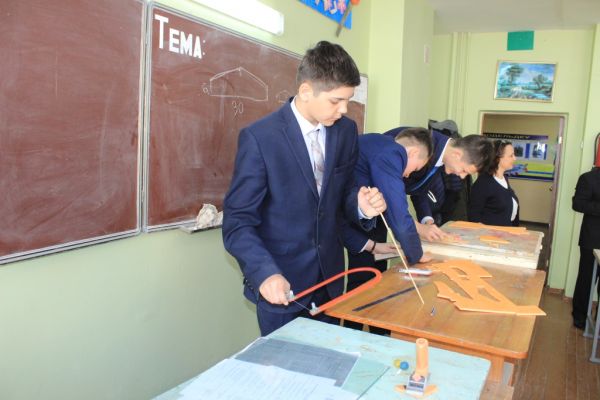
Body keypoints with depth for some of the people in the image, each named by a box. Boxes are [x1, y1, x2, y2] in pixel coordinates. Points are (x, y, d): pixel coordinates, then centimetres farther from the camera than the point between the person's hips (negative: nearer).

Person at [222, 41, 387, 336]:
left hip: (329, 280, 5)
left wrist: (361, 206, -13)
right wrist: (265, 273, -29)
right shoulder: (259, 138, -17)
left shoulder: (346, 131, 0)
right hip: (281, 287, -5)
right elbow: (238, 222, -15)